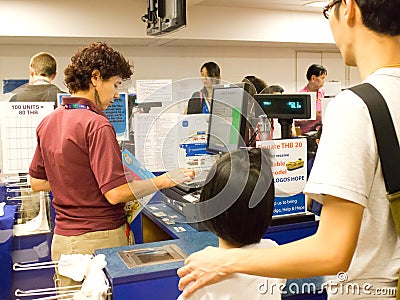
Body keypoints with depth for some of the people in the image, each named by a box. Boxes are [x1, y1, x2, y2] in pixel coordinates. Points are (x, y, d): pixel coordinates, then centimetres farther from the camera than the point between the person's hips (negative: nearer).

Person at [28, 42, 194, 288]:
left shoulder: (48, 122, 6)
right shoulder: (97, 125, -20)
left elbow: (37, 182, 14)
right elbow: (116, 193, -22)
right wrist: (165, 180, -13)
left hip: (61, 240, 8)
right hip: (99, 239, -8)